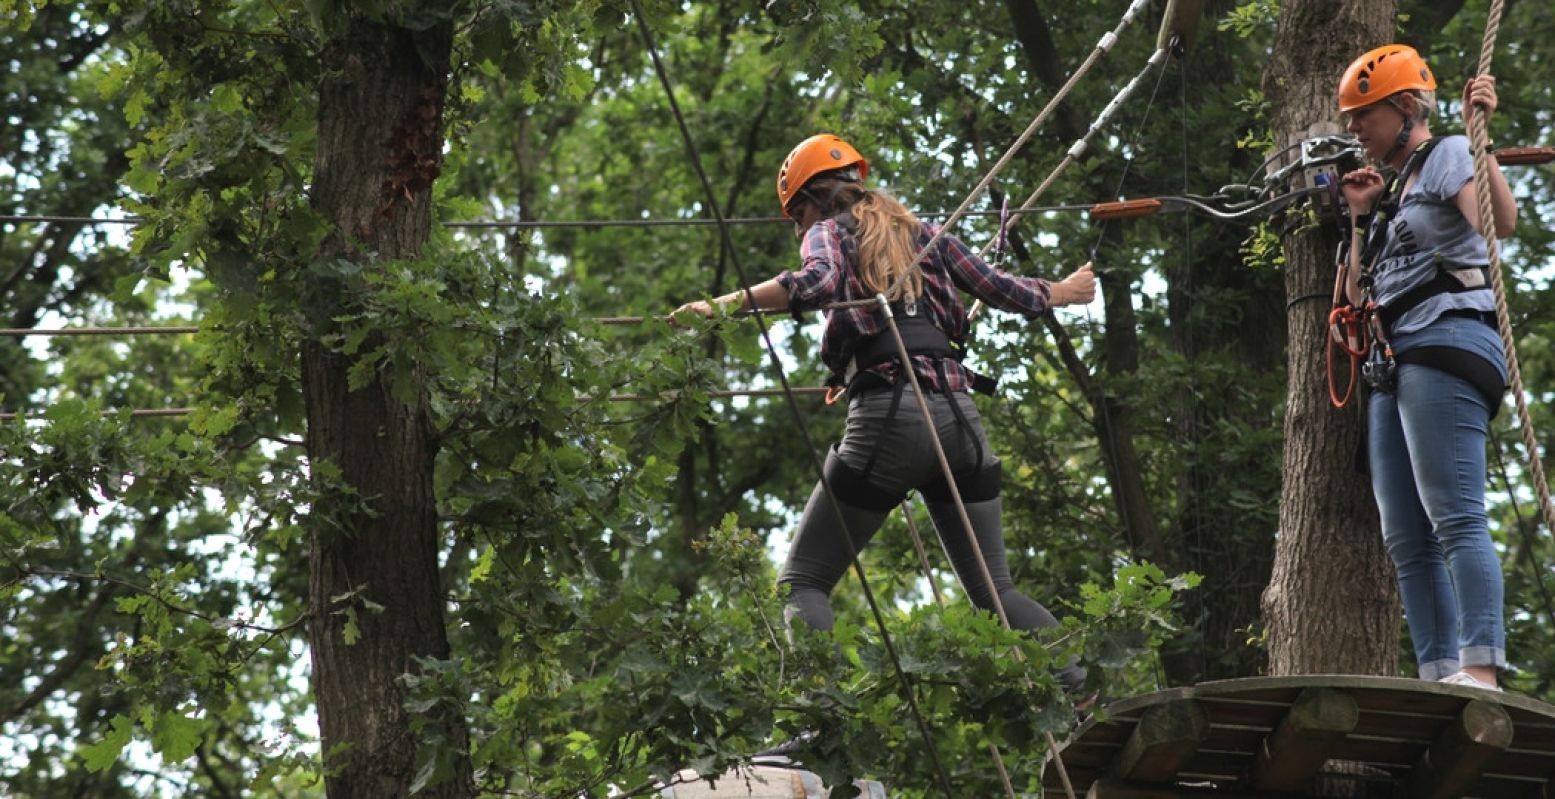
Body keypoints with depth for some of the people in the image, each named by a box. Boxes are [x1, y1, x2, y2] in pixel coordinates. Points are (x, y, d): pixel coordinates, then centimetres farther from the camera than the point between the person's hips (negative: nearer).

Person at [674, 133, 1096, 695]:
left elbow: (819, 283, -17)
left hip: (888, 417, -5)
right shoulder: (922, 234, 21)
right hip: (959, 416, 5)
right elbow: (1008, 293, 25)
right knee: (993, 589, 15)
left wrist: (726, 304, -18)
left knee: (803, 581, 1)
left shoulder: (828, 233, 7)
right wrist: (1064, 293, 44)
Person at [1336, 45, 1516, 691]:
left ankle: (1481, 672, -29)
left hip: (1446, 344, -10)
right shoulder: (1393, 189, 27)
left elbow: (1501, 221, -18)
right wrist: (1362, 217, 18)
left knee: (1455, 519, -20)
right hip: (1393, 367, 10)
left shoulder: (1446, 157, 2)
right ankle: (1438, 676, -3)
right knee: (1406, 539, 1)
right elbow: (1358, 297, 25)